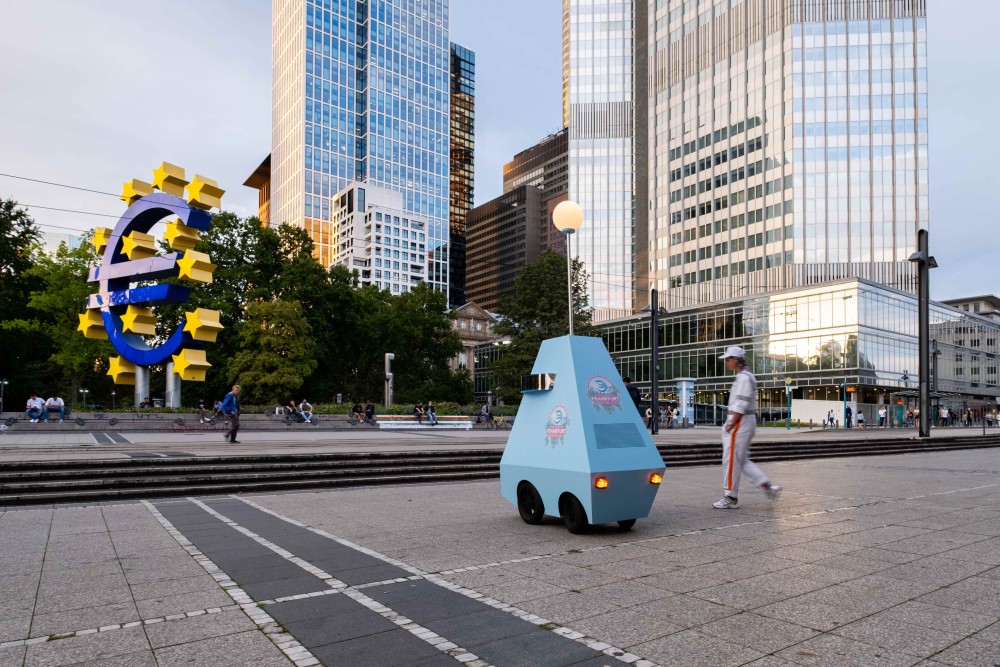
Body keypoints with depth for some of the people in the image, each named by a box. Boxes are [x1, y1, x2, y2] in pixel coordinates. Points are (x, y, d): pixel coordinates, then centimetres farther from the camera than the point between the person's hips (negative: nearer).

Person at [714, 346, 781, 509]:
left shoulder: (744, 377, -15)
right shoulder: (745, 376, 16)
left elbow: (741, 405, -21)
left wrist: (731, 424, -19)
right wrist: (731, 423, 17)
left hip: (740, 422, -10)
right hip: (745, 421, 10)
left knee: (731, 460, -3)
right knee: (741, 460, 13)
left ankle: (731, 497, 4)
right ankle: (768, 486, 12)